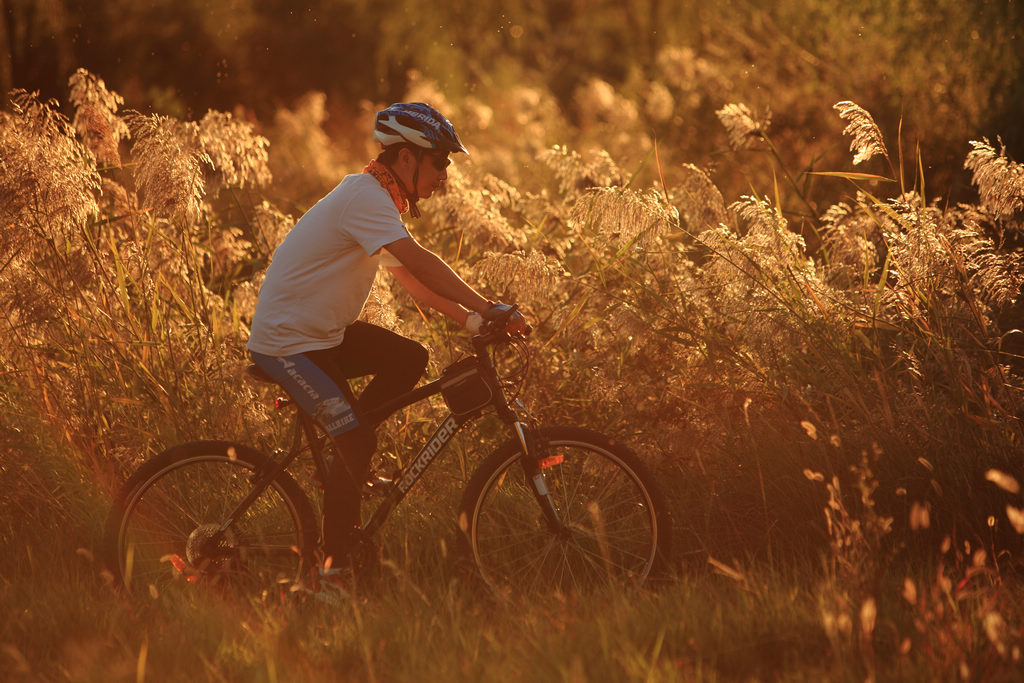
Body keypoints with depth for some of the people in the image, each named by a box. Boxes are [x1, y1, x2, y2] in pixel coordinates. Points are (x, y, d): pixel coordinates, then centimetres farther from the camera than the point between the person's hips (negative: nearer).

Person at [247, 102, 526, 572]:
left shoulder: (375, 199, 11)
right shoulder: (365, 196, -20)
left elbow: (411, 276, 12)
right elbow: (419, 263, -30)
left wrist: (469, 318, 0)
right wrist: (485, 308, -31)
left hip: (323, 332, 9)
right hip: (287, 343, -9)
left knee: (410, 360, -2)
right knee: (358, 444, -12)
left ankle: (343, 450, 8)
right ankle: (336, 566, -2)